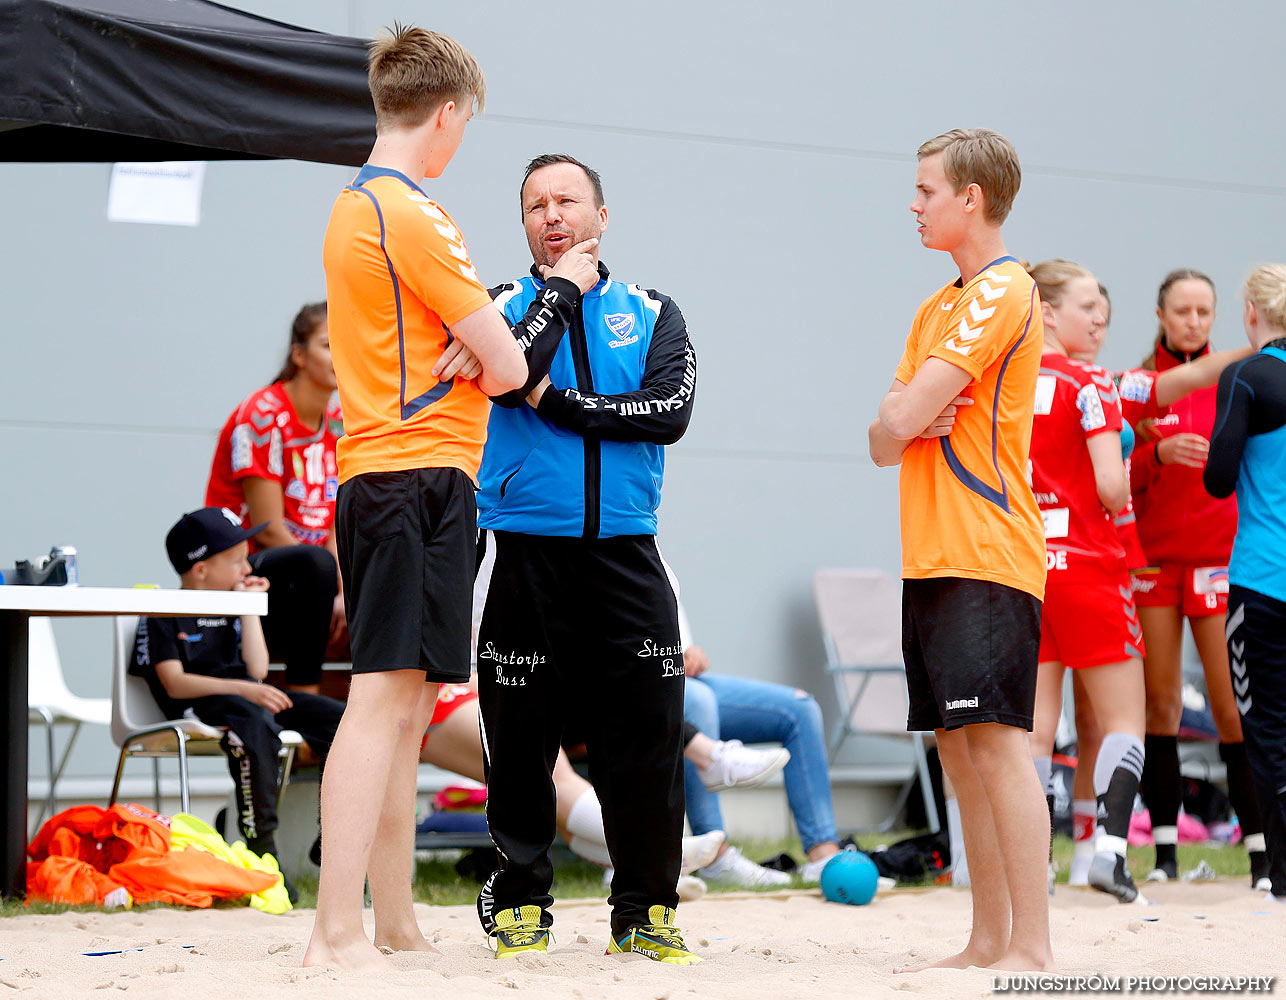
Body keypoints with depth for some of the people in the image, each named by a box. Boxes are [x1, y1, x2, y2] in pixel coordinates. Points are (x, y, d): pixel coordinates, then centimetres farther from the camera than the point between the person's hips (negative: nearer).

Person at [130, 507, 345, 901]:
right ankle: (260, 844, -38)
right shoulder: (165, 614, -1)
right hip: (195, 707, -7)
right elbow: (174, 683, -15)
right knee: (253, 720, -40)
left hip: (246, 696, 7)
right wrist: (243, 689, -26)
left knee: (337, 718, -8)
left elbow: (257, 669, 7)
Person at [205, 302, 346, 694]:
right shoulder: (262, 416, -12)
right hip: (240, 575, -7)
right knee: (315, 565, -38)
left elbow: (338, 526, 4)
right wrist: (326, 587, -16)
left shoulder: (340, 425, 9)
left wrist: (342, 593, -13)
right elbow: (267, 530, -16)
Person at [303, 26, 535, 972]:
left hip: (372, 468, 10)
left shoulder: (352, 206, 18)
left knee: (406, 702, 13)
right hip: (421, 470, -10)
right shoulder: (412, 214, -11)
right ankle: (339, 932, -18)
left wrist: (459, 355, 0)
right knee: (386, 696, -13)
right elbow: (507, 365, -11)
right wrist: (487, 359, 11)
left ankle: (396, 924, 18)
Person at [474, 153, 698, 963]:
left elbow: (671, 409, -5)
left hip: (626, 555, 1)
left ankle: (645, 910, 9)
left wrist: (559, 402, -9)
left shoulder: (652, 314, 12)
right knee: (522, 736, 1)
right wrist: (561, 288, -5)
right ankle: (520, 902, 15)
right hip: (528, 554, -1)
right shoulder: (503, 307, 8)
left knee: (647, 734, -1)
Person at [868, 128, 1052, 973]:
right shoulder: (938, 309, 21)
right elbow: (886, 438, 16)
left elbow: (907, 416, -15)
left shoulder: (1004, 292, -8)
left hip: (988, 557, -9)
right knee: (958, 745, 9)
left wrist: (909, 417, 7)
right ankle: (990, 941, 14)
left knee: (996, 736, -14)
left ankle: (1033, 950, -16)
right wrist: (905, 428, -5)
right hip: (933, 555, 9)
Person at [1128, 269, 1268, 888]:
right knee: (1159, 701, 2)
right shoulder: (1136, 387, 8)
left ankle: (1260, 850, -2)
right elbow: (1119, 478, 3)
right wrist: (1157, 451, -15)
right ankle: (1164, 849, 7)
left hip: (1218, 553, -2)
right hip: (1152, 555, 2)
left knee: (1231, 704, -6)